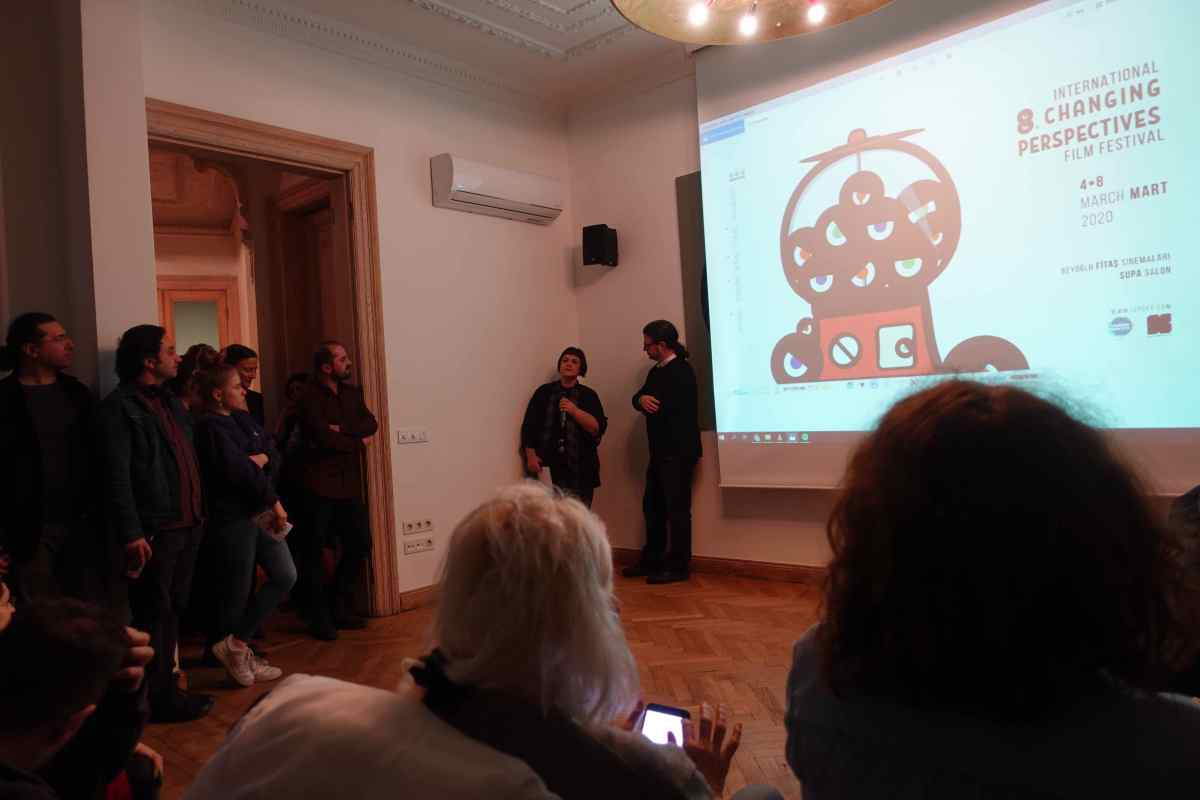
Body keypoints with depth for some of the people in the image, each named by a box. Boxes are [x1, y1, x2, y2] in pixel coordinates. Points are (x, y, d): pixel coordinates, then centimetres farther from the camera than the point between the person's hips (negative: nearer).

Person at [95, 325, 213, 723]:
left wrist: (199, 513, 13)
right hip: (154, 531, -8)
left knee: (173, 609, 17)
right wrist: (131, 534, -22)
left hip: (187, 525, 8)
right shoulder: (119, 407, -10)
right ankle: (159, 698, 15)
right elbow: (117, 477, -17)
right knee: (153, 615, 3)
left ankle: (165, 686, 30)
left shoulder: (171, 401, 16)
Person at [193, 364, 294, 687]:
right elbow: (239, 471, -20)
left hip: (259, 512, 9)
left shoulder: (243, 418, 13)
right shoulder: (210, 427, -13)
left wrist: (262, 458, -13)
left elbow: (272, 452, 11)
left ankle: (238, 646, 16)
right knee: (238, 591, 3)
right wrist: (274, 501, -13)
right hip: (233, 518, -9)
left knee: (285, 576, 7)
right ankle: (234, 649, 21)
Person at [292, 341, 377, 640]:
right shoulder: (310, 399, -10)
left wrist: (341, 429, -15)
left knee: (359, 545, 9)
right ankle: (319, 618, 16)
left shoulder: (352, 393, 11)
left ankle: (339, 607, 26)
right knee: (313, 552, 4)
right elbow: (324, 438, -20)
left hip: (348, 484, 7)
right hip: (318, 486, -7)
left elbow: (371, 424, 0)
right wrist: (358, 442, -6)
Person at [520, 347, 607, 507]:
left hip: (580, 467, 0)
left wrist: (575, 411, -15)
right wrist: (530, 456, -4)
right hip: (549, 465, 0)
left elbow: (598, 428, -4)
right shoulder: (544, 392, 9)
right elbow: (529, 426, 6)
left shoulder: (588, 395, 7)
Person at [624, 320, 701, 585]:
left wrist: (647, 403, -1)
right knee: (652, 506, 15)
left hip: (678, 452, -9)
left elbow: (664, 408, -21)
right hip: (661, 452, 9)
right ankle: (651, 561, 26)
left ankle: (678, 567, 9)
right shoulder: (657, 371, 14)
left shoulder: (681, 371, -15)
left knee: (677, 509, -1)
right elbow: (638, 398, 6)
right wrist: (642, 399, -17)